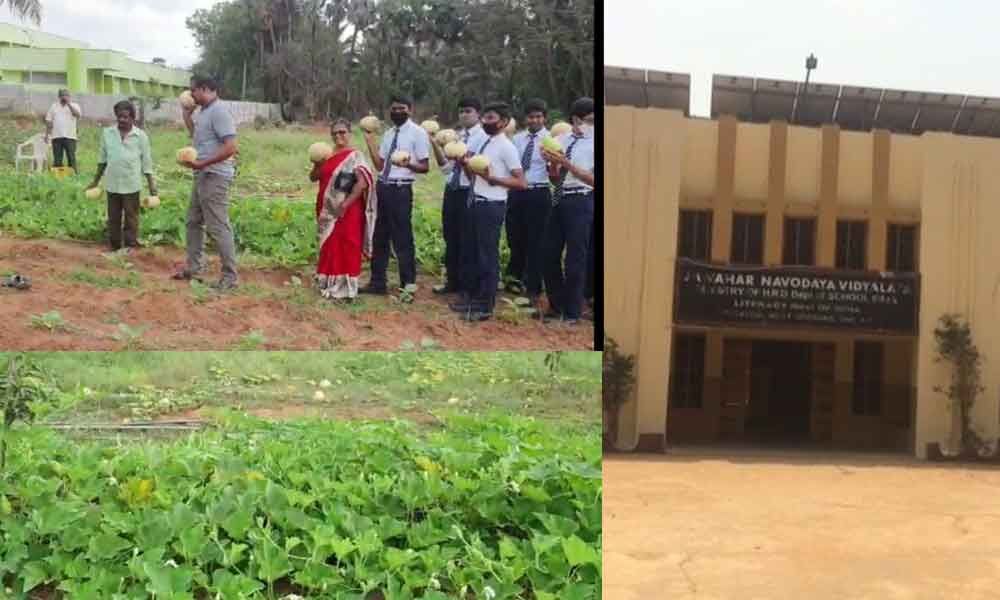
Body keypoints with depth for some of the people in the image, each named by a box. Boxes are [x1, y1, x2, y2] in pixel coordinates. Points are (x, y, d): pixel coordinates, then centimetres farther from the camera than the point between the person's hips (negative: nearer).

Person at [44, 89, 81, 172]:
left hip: (70, 137, -2)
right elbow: (48, 121, 14)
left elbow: (78, 115, -13)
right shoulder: (54, 106, 15)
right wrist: (47, 135, 7)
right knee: (57, 159, 3)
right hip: (56, 136, 2)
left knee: (71, 158, -6)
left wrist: (69, 104, -16)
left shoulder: (74, 105, 8)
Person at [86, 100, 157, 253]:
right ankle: (114, 246, 19)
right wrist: (96, 181, 15)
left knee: (131, 218, 3)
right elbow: (102, 159, 13)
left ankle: (130, 247, 11)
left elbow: (146, 162, 1)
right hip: (112, 184, 3)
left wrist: (151, 184, -3)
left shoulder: (141, 136, -2)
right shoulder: (107, 133, 5)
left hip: (131, 185, -3)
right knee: (113, 218, 10)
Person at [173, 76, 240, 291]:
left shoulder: (218, 112, -16)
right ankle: (194, 268, 27)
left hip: (214, 177, -10)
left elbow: (230, 147, -24)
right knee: (194, 222, 17)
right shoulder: (204, 112, 14)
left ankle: (230, 276, -3)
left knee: (218, 227, -8)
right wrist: (187, 114, 20)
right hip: (202, 176, 10)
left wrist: (202, 163, -24)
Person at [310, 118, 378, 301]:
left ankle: (345, 288, 3)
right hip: (328, 211, 7)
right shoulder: (327, 154, 10)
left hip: (346, 211, -7)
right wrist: (317, 165, -11)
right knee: (329, 248, 13)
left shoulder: (354, 156, -10)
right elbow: (313, 178, 10)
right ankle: (329, 284, 24)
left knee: (345, 248, -3)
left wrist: (345, 205, -22)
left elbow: (363, 182, -20)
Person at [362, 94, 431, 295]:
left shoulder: (417, 133, -6)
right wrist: (370, 141, 3)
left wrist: (408, 164, -28)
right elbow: (380, 165, 10)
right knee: (379, 237, 13)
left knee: (402, 239, 1)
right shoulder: (388, 134, 14)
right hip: (382, 187, 7)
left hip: (401, 190, -7)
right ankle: (378, 282, 24)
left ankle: (408, 285, 13)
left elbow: (425, 167, -9)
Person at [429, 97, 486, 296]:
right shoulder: (455, 135, 12)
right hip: (451, 190, 7)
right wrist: (435, 144, -6)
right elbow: (443, 163, 7)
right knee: (450, 237, 14)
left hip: (469, 192, -7)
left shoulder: (482, 137, -8)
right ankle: (453, 281, 27)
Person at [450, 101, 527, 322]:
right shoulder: (482, 144, 13)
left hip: (491, 206, -9)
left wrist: (492, 178, -22)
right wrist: (465, 164, 1)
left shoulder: (506, 147, -11)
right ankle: (470, 296, 31)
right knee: (469, 252, 17)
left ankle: (485, 305, 9)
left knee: (488, 256, 0)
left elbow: (521, 183, -15)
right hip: (474, 203, 9)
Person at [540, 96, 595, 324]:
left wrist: (567, 164, -20)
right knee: (550, 254, 12)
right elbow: (554, 179, 10)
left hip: (580, 202, -5)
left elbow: (593, 180, -14)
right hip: (558, 200, 6)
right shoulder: (562, 140, 8)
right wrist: (552, 163, -10)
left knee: (575, 258, 2)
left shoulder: (593, 144, -7)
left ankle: (572, 313, 17)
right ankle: (556, 305, 30)